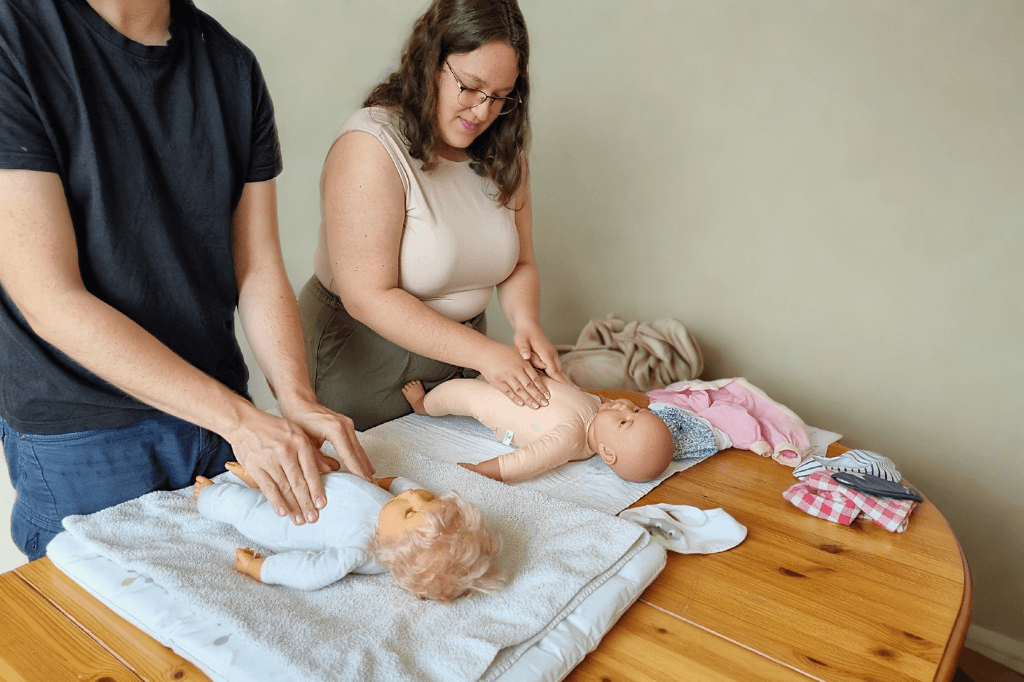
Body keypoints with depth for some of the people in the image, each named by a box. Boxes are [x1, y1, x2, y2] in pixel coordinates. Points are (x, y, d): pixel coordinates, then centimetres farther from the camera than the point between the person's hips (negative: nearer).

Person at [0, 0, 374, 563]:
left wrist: (297, 400, -15)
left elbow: (259, 269, 0)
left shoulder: (233, 67, 0)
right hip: (79, 441, -5)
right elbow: (52, 303, -21)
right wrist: (238, 419, -24)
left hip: (221, 415, 5)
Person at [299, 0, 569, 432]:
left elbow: (520, 265, 4)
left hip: (458, 356, 6)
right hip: (361, 359, -6)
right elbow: (368, 298, -26)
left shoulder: (501, 153, 0)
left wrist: (526, 324, -18)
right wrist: (484, 352, -30)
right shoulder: (371, 146, -22)